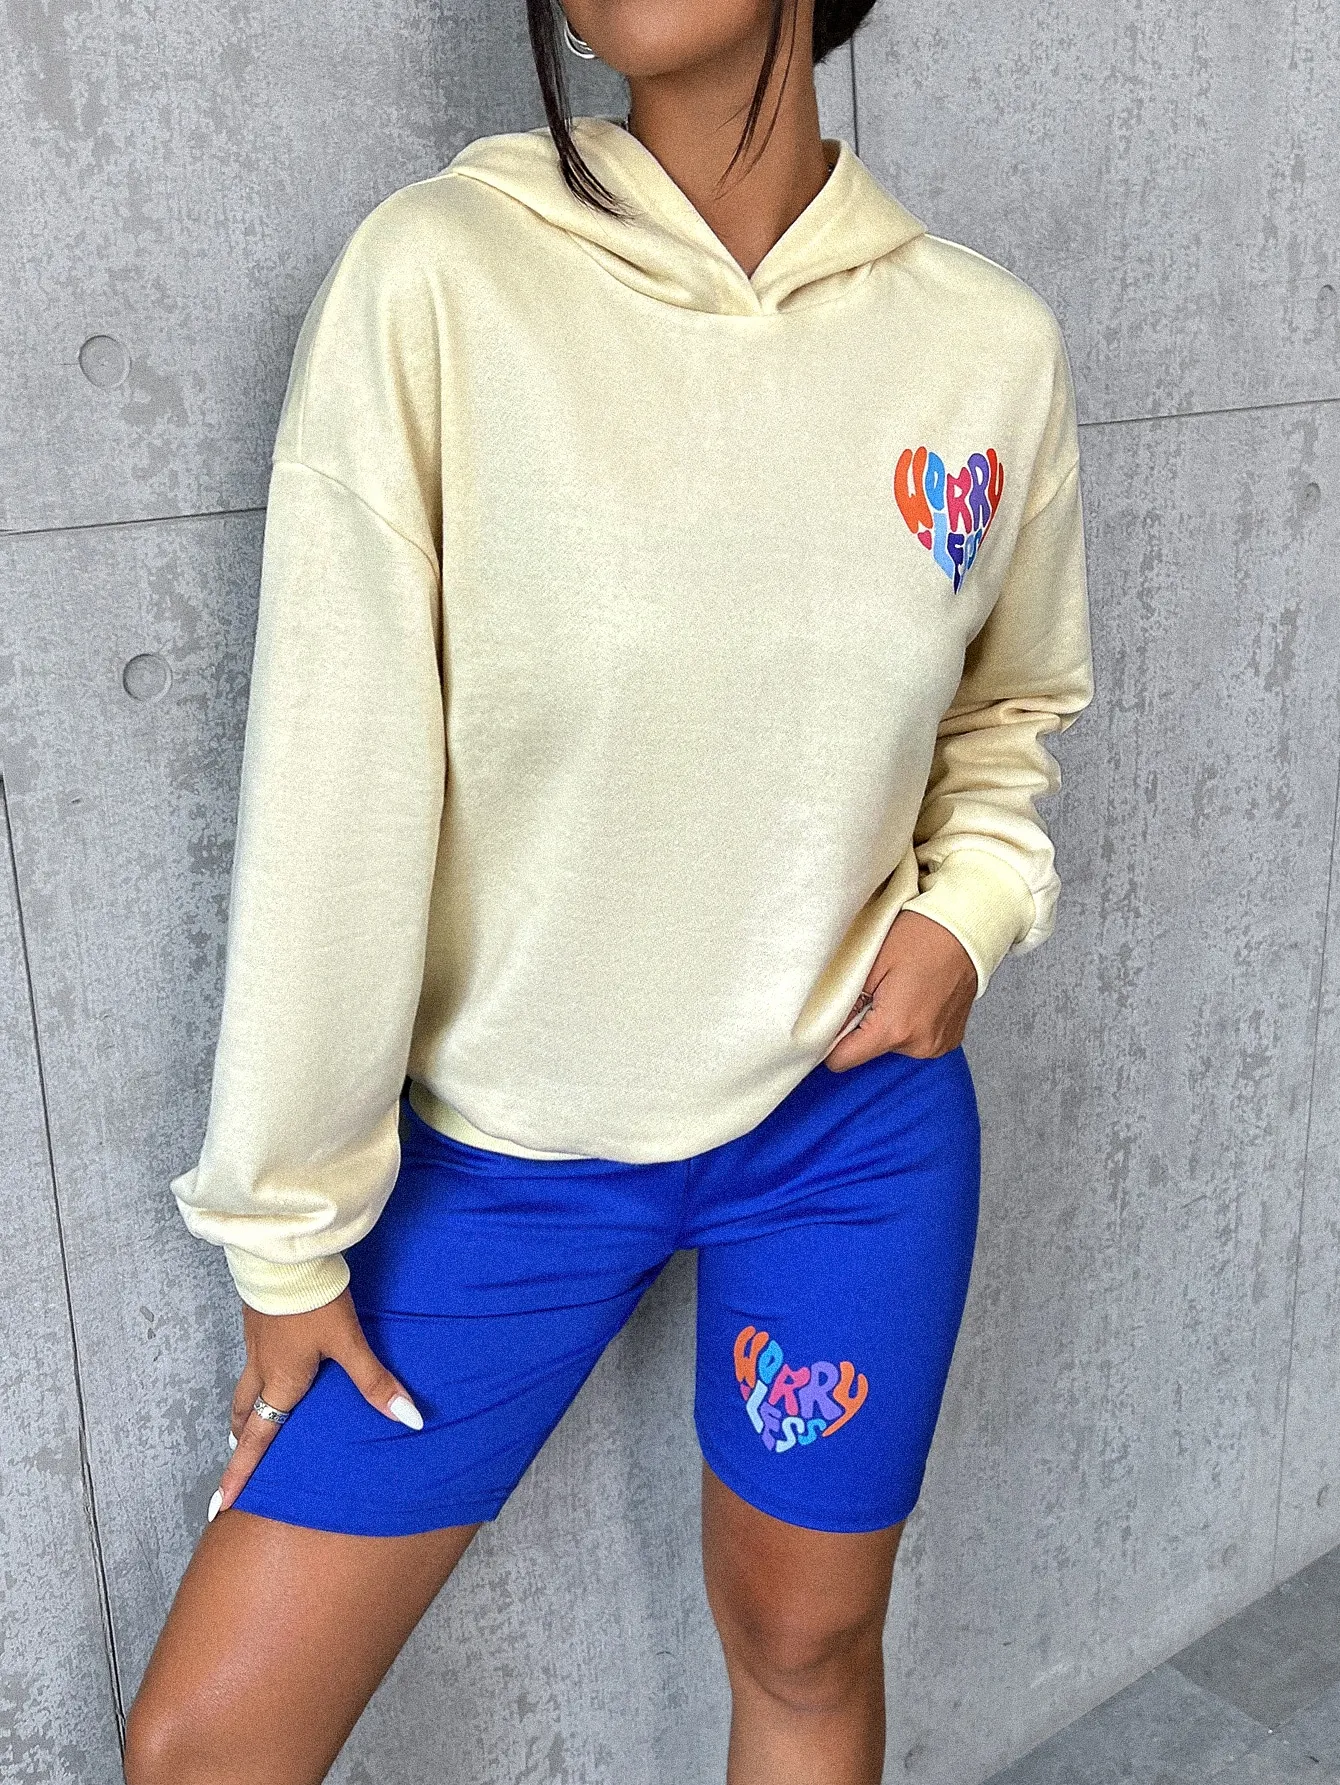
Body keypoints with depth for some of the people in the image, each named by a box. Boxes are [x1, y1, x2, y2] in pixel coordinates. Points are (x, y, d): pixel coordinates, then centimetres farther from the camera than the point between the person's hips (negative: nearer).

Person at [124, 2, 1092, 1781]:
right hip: (500, 1146, -1)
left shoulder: (992, 341, -5)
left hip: (855, 1117, 2)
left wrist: (973, 901, -6)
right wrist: (289, 1222, -6)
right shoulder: (437, 276, -15)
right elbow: (333, 787, -13)